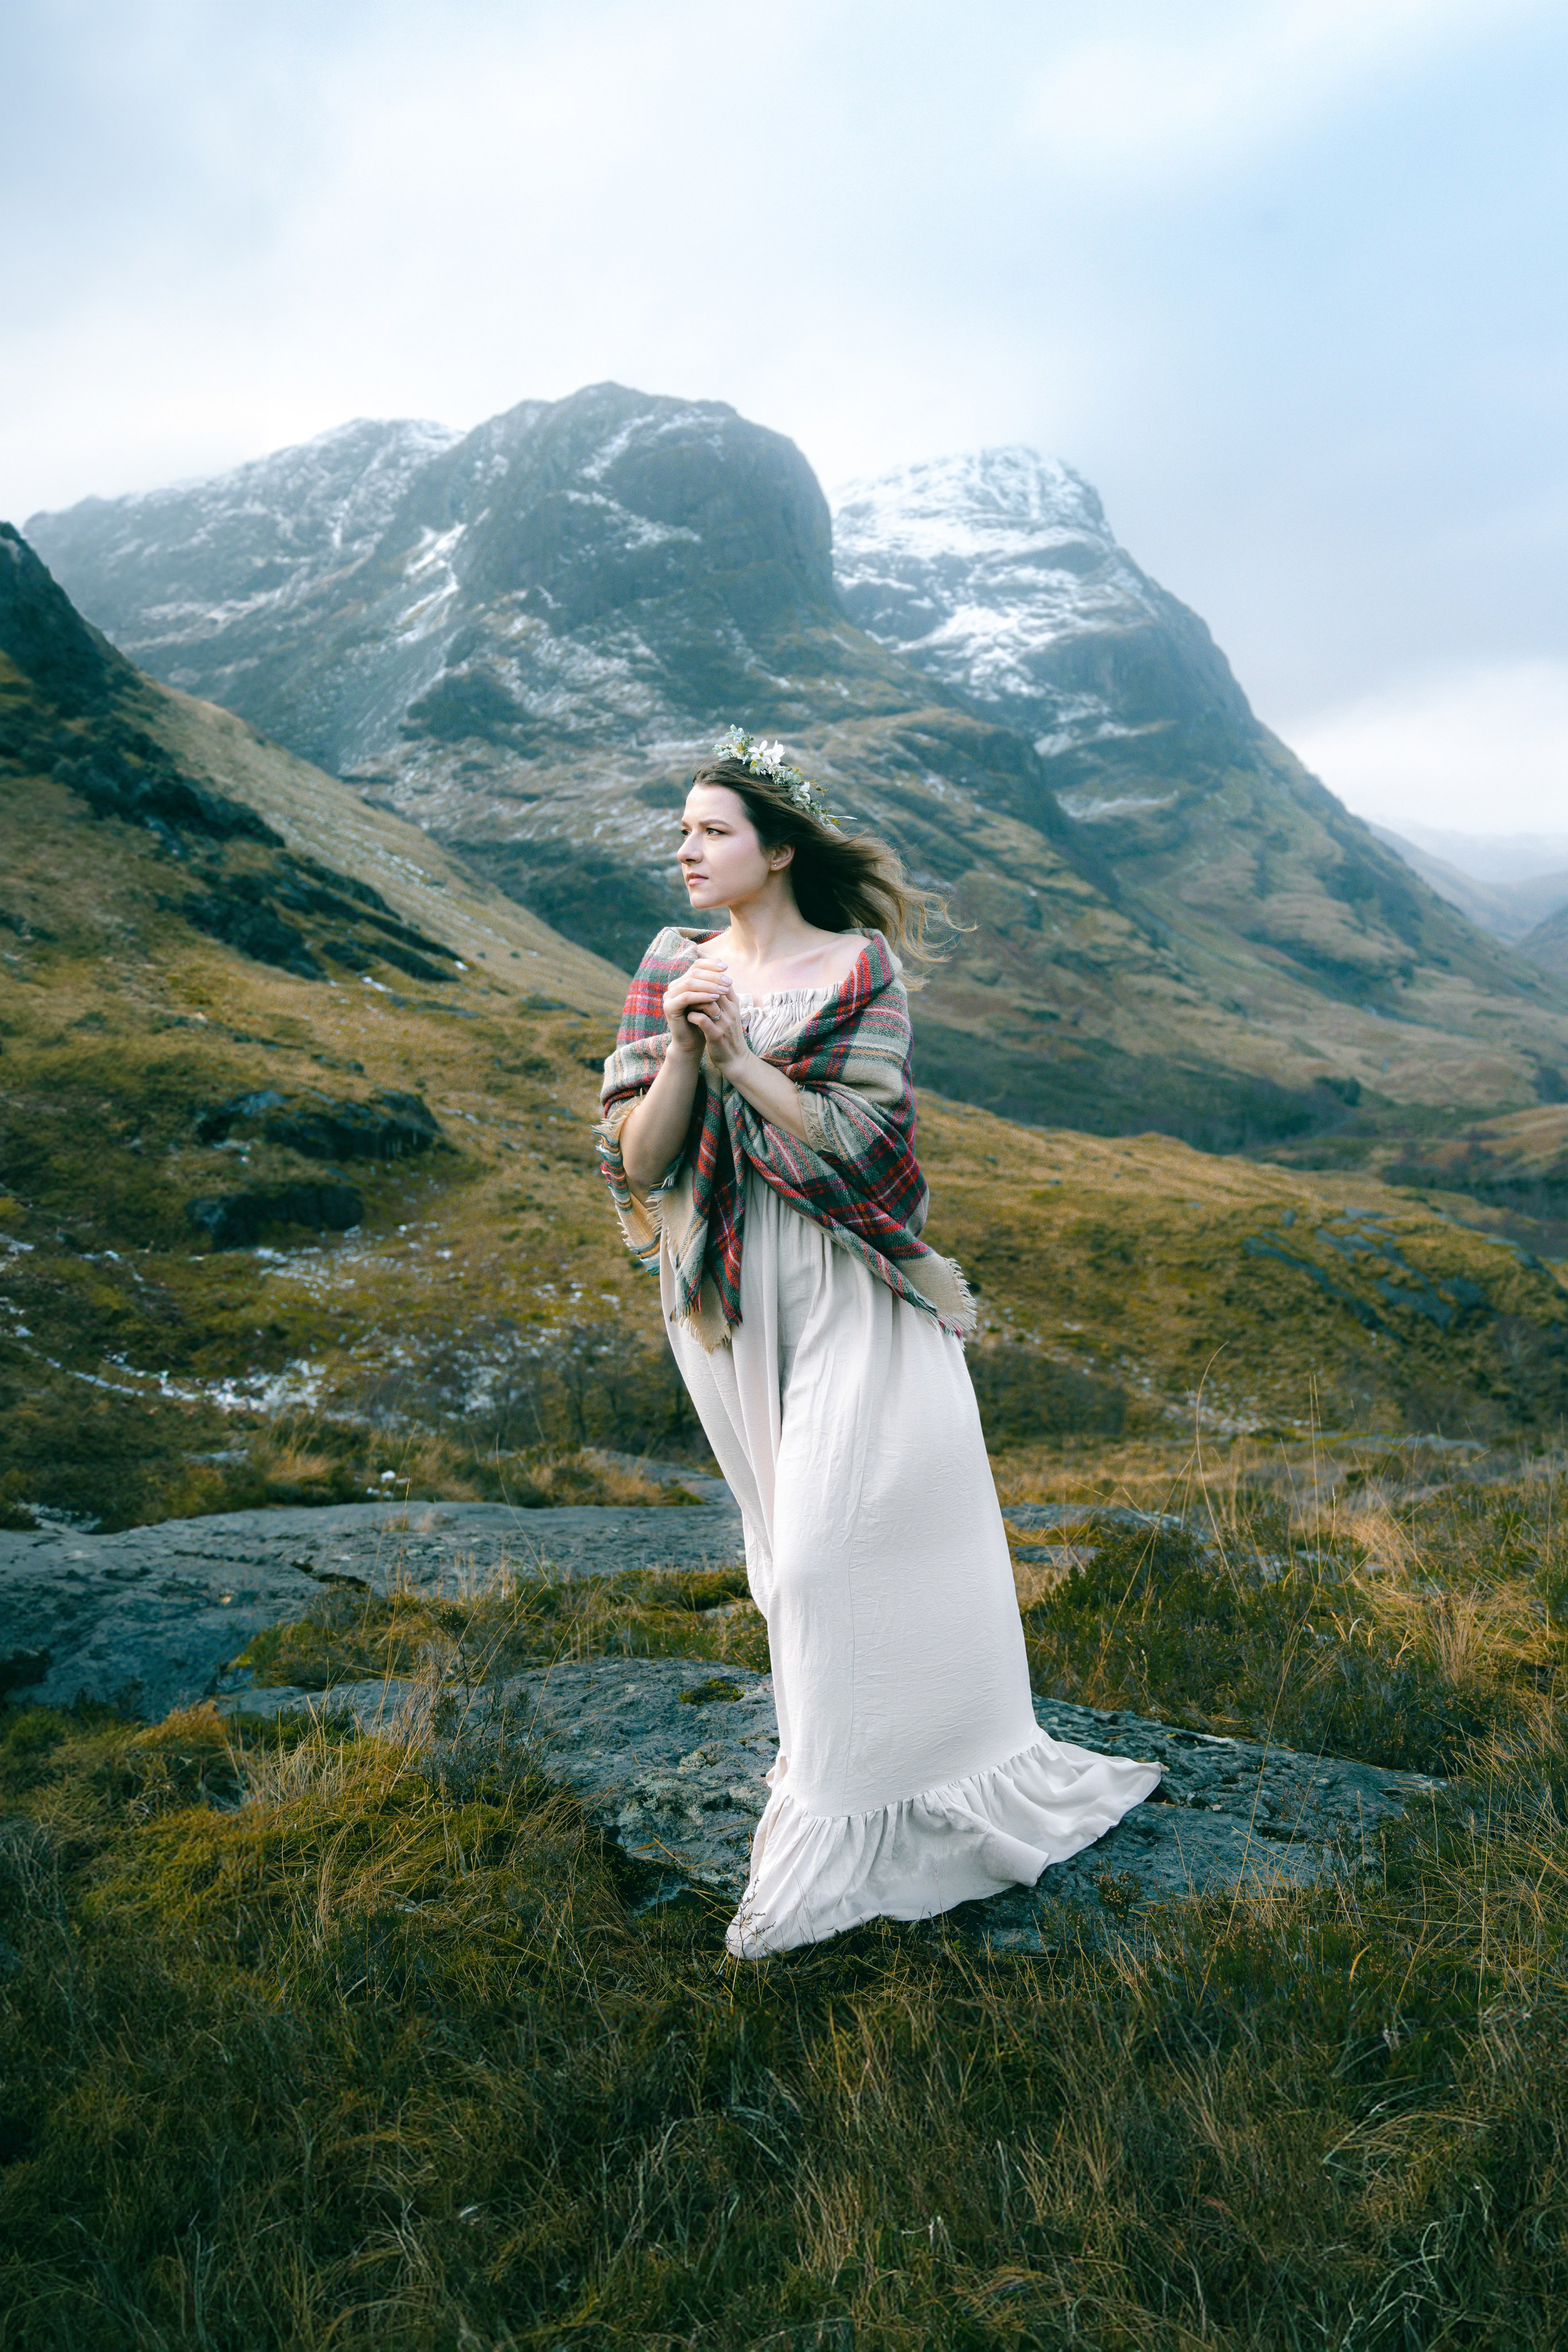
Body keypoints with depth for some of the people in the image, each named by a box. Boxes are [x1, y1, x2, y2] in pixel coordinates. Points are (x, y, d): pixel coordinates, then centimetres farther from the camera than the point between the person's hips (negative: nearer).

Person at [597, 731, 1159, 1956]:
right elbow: (638, 1161, -2)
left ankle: (837, 1832, 13)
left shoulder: (860, 967, -6)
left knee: (837, 1546, -4)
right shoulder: (672, 968, 5)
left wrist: (738, 1056, -21)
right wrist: (681, 1052, -18)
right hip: (727, 1294, 5)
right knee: (794, 1548, 15)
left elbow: (860, 1143, -15)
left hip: (846, 1287, -4)